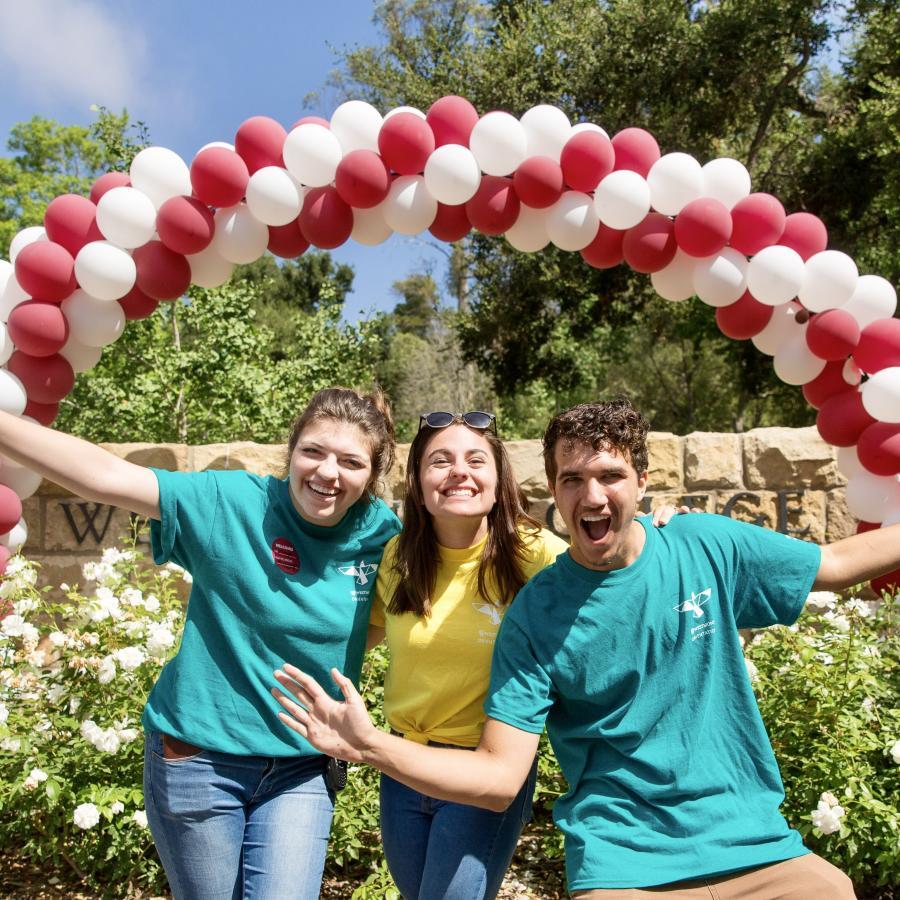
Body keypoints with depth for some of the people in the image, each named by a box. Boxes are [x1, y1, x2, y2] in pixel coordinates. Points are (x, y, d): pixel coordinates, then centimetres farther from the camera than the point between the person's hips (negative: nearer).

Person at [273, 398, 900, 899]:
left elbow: (837, 562, 8)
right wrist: (370, 745, -27)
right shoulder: (535, 615, -12)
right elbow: (499, 777, -15)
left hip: (754, 843, 3)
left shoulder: (708, 547, -6)